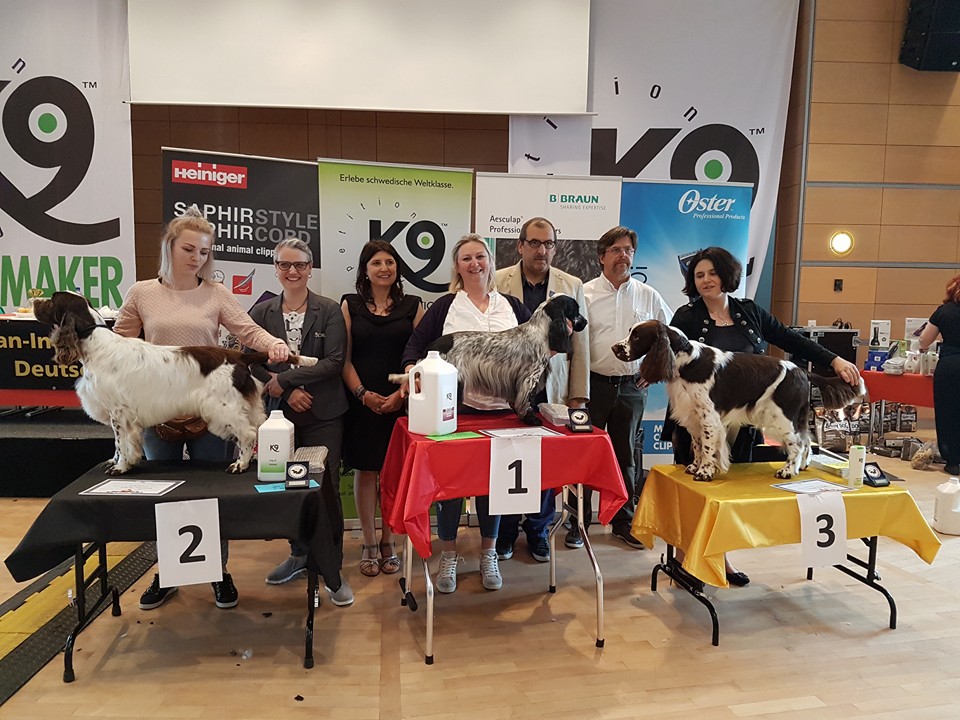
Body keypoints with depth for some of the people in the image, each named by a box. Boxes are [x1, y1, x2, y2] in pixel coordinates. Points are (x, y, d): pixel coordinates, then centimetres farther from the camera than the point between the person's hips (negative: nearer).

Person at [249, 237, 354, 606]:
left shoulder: (329, 310, -2)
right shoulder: (262, 311, 6)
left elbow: (334, 361, -11)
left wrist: (283, 379, -15)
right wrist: (289, 393, -13)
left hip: (323, 415, -3)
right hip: (279, 413, 3)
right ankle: (299, 554, 32)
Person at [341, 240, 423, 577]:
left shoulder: (412, 305, 6)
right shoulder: (350, 305, 6)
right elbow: (344, 358, 2)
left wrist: (402, 393, -10)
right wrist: (364, 394, -10)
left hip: (401, 402, 0)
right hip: (361, 402, 0)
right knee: (365, 470, 5)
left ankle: (388, 543, 19)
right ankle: (369, 545, 17)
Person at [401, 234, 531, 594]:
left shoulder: (511, 305, 9)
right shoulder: (445, 306, 3)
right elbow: (416, 345, 0)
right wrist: (412, 371, -18)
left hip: (502, 409, 2)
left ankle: (488, 554, 28)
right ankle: (448, 555, 23)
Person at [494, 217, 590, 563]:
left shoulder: (572, 286, 6)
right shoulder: (498, 282, 0)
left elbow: (580, 344, 5)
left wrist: (578, 395, 2)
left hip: (551, 390, 1)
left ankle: (538, 531, 27)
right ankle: (504, 532, 25)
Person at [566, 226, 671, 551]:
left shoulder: (649, 296, 5)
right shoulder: (585, 294, -2)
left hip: (632, 387, 2)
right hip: (594, 385, -2)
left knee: (626, 456, 12)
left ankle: (624, 522, 25)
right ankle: (578, 522, 17)